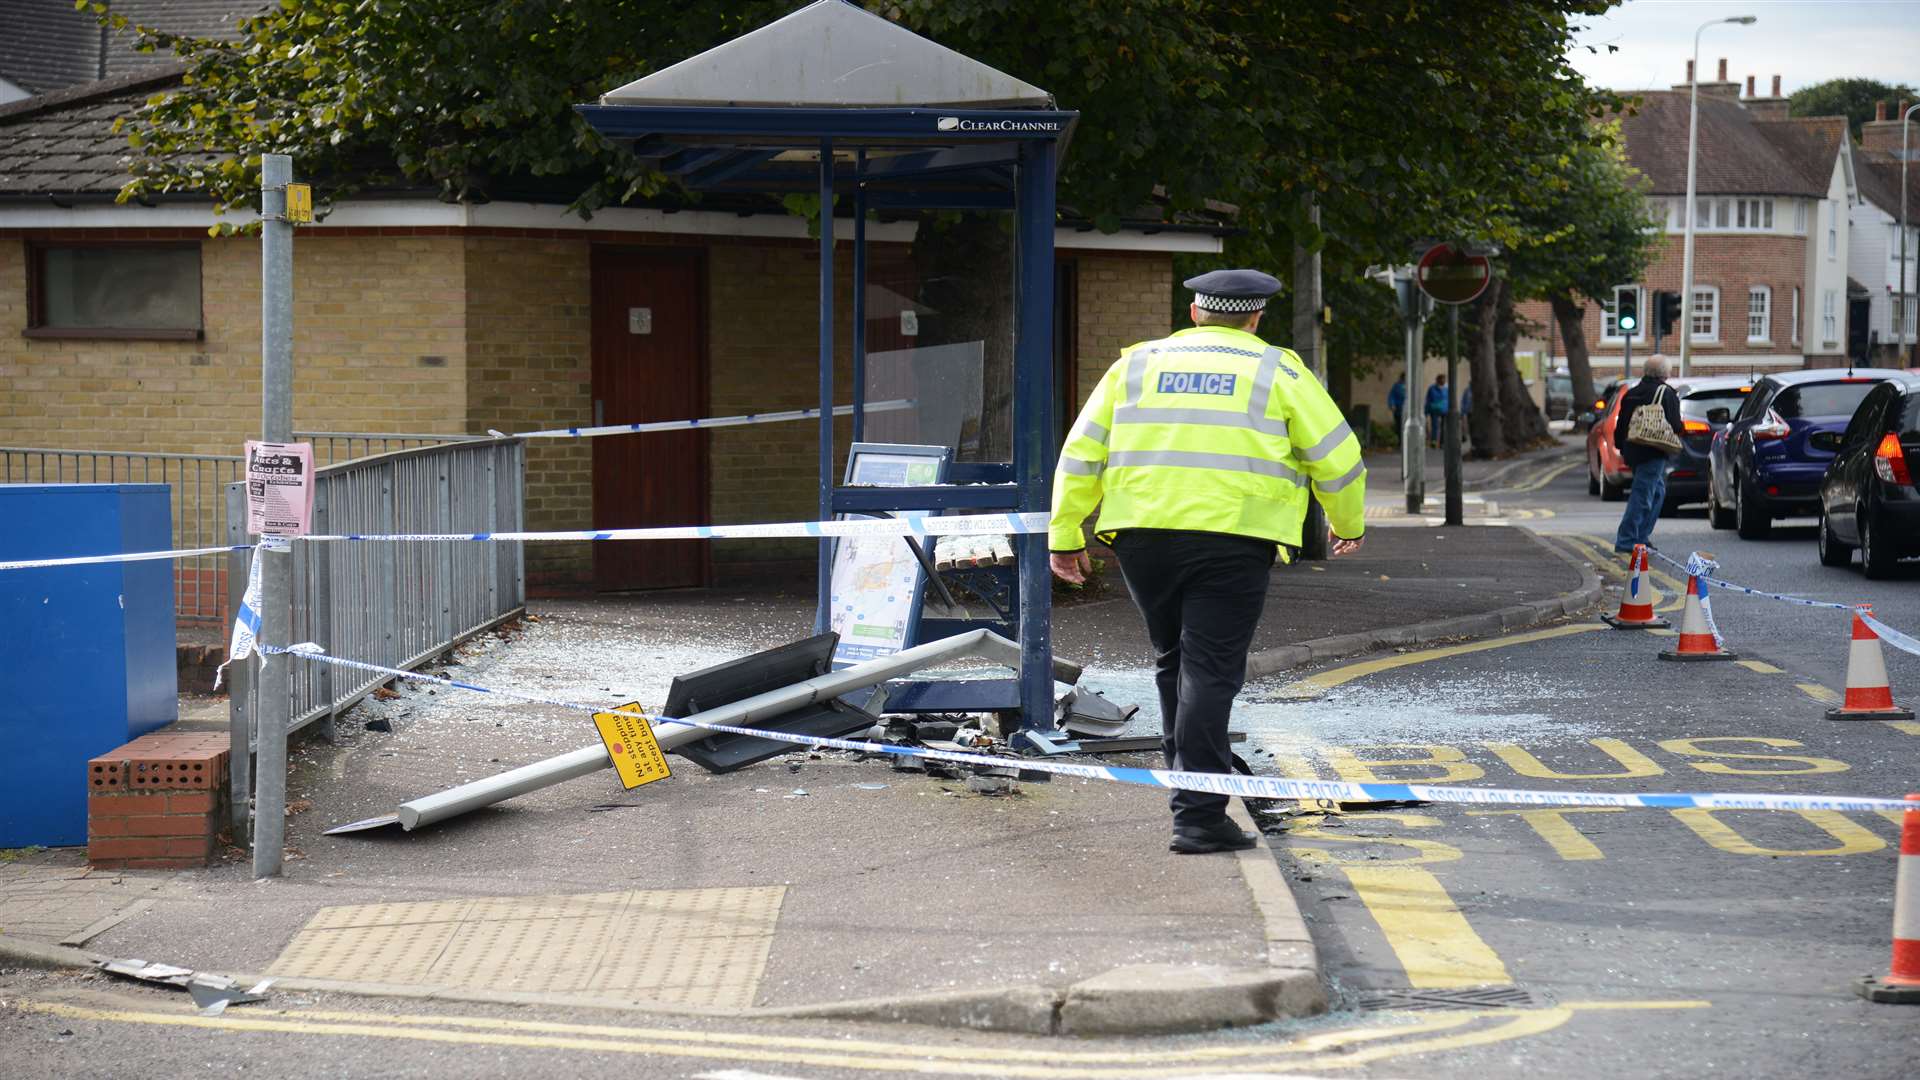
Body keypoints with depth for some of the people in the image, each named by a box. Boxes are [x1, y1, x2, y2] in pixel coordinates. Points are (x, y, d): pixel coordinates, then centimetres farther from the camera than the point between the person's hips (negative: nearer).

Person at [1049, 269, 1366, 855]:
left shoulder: (1136, 365, 15)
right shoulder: (1277, 372, 8)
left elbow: (1081, 454, 11)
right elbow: (1336, 457, 9)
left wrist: (1065, 535, 14)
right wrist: (1348, 524, 25)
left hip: (1143, 536, 3)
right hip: (1232, 541, -3)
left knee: (1173, 662, 19)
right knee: (1210, 673, -5)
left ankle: (1192, 781, 28)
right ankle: (1198, 816, -9)